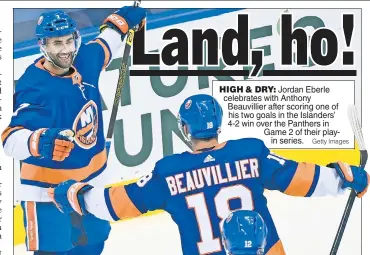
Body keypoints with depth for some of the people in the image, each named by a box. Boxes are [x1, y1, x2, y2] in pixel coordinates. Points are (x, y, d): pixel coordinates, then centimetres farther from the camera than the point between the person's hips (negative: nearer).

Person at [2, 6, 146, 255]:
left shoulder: (85, 60, -7)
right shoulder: (34, 88, -27)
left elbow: (103, 46, 18)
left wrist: (123, 20, 23)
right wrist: (40, 141, -54)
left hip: (90, 180, 7)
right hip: (47, 190, -7)